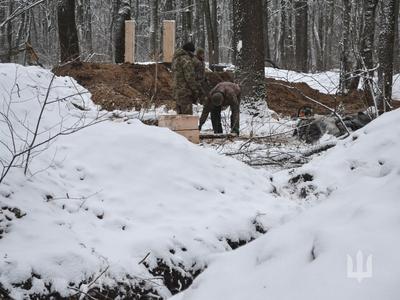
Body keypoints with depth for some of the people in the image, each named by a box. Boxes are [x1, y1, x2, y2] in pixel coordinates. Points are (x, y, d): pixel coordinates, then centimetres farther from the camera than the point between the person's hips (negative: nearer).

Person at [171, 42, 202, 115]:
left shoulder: (176, 58, 16)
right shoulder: (186, 59, -14)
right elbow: (190, 77, -18)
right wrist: (196, 91, -10)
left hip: (177, 91, 9)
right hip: (185, 92, -9)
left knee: (180, 114, 14)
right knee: (187, 114, -8)